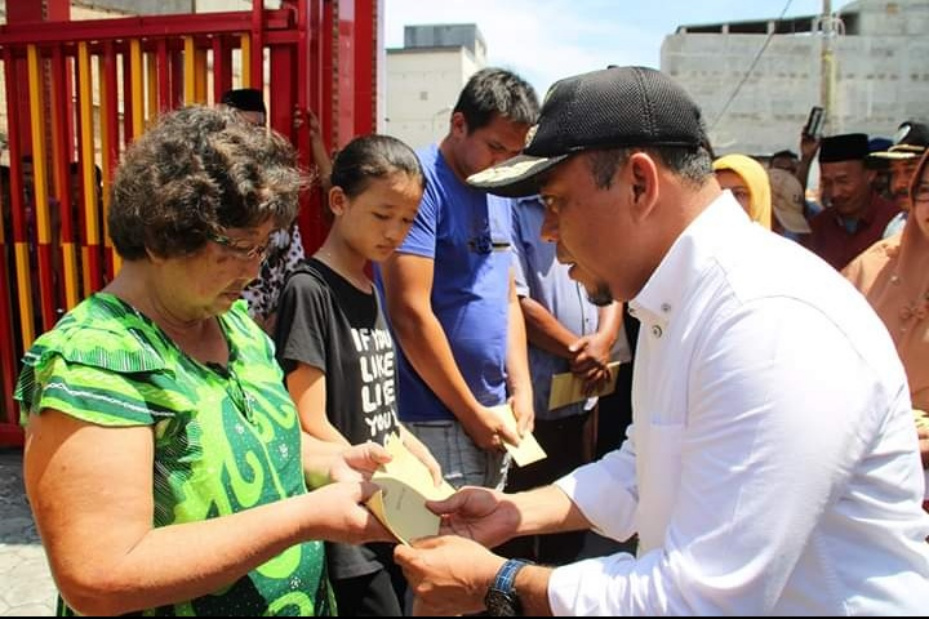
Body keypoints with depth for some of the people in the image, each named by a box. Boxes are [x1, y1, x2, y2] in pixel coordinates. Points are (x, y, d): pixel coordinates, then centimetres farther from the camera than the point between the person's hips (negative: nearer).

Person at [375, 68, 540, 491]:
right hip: (431, 424, -8)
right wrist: (472, 412, -12)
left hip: (494, 422, 8)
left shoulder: (500, 196, 12)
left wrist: (521, 388, 4)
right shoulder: (421, 184, -14)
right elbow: (410, 315, -19)